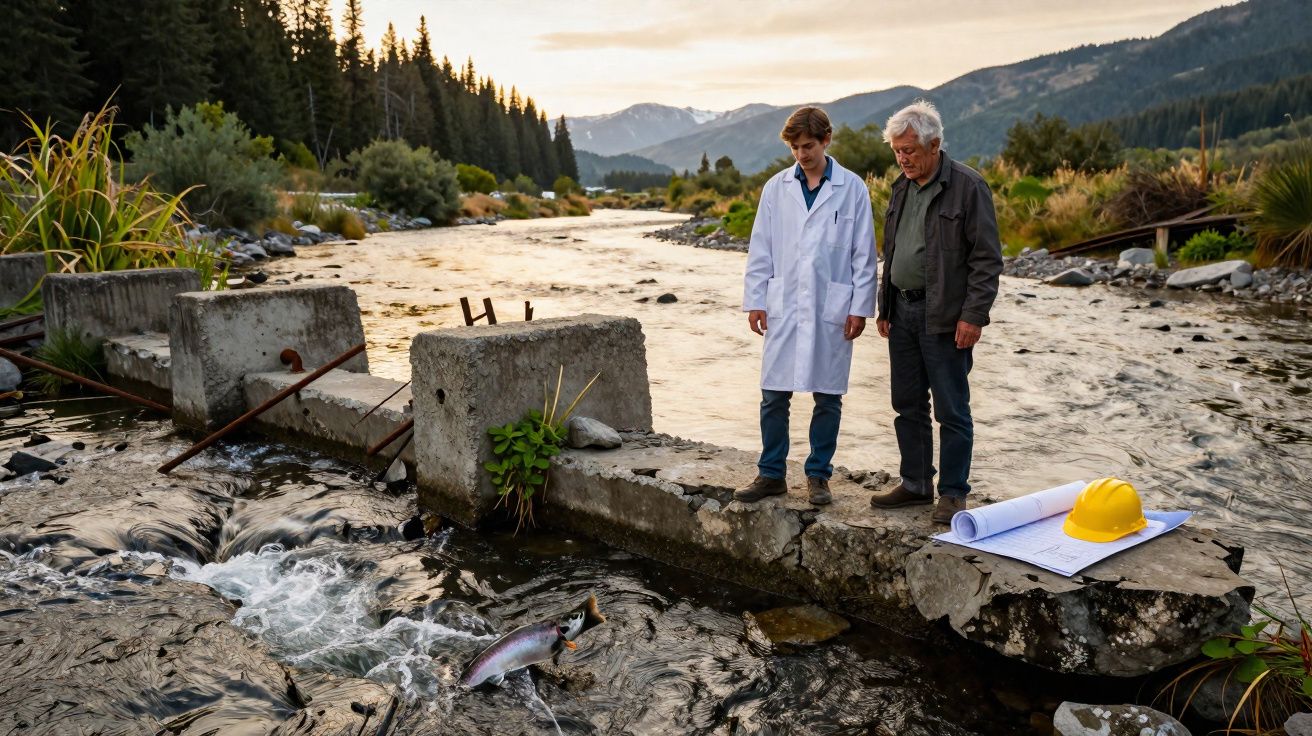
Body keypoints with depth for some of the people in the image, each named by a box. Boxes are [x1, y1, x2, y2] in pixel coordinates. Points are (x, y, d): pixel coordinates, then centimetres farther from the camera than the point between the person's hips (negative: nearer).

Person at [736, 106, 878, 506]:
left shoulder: (852, 188, 1)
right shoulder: (776, 187, 7)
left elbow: (864, 254, 1)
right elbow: (760, 249, 8)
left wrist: (860, 307, -4)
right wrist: (755, 300, 2)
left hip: (832, 308, -1)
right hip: (783, 306, 2)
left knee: (828, 396, 6)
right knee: (774, 394, 3)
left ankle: (818, 475, 19)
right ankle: (771, 474, 15)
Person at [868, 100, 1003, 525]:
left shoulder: (967, 186, -9)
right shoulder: (901, 188, 14)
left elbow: (987, 259, -11)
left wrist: (973, 315, -16)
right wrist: (885, 307, 15)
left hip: (944, 316, -7)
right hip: (903, 312, 7)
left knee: (951, 410, 0)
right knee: (908, 406, 12)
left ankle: (953, 493, 10)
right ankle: (916, 485, 24)